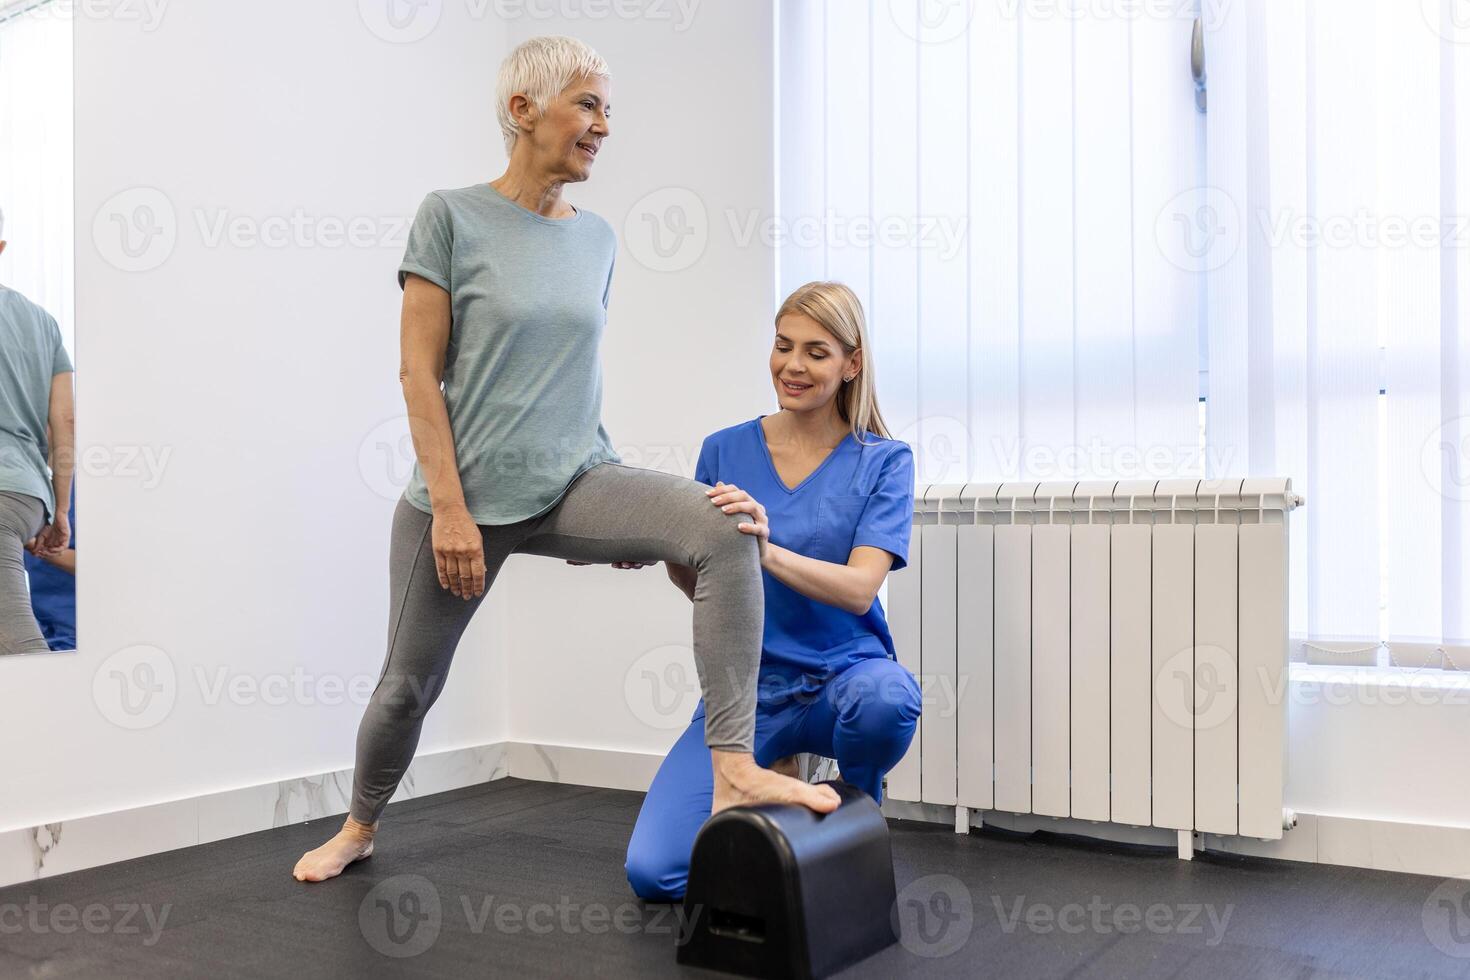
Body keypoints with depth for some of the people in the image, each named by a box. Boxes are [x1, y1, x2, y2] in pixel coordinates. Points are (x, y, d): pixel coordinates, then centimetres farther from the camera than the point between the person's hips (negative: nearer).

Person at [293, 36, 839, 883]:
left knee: (724, 528, -24)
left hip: (571, 481, 3)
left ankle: (734, 769, -24)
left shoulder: (596, 237, 7)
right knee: (411, 682, 12)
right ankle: (359, 828, 42)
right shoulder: (452, 216, -6)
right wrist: (451, 509, -16)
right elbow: (419, 372, -10)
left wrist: (618, 509, 16)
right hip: (465, 493, -3)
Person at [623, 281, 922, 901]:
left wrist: (767, 551, -35)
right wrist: (672, 553, -19)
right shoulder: (725, 451, 3)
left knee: (884, 697, -39)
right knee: (652, 873, -16)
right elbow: (702, 588, 4)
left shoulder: (882, 461, -3)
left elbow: (860, 589, -17)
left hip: (842, 676, -1)